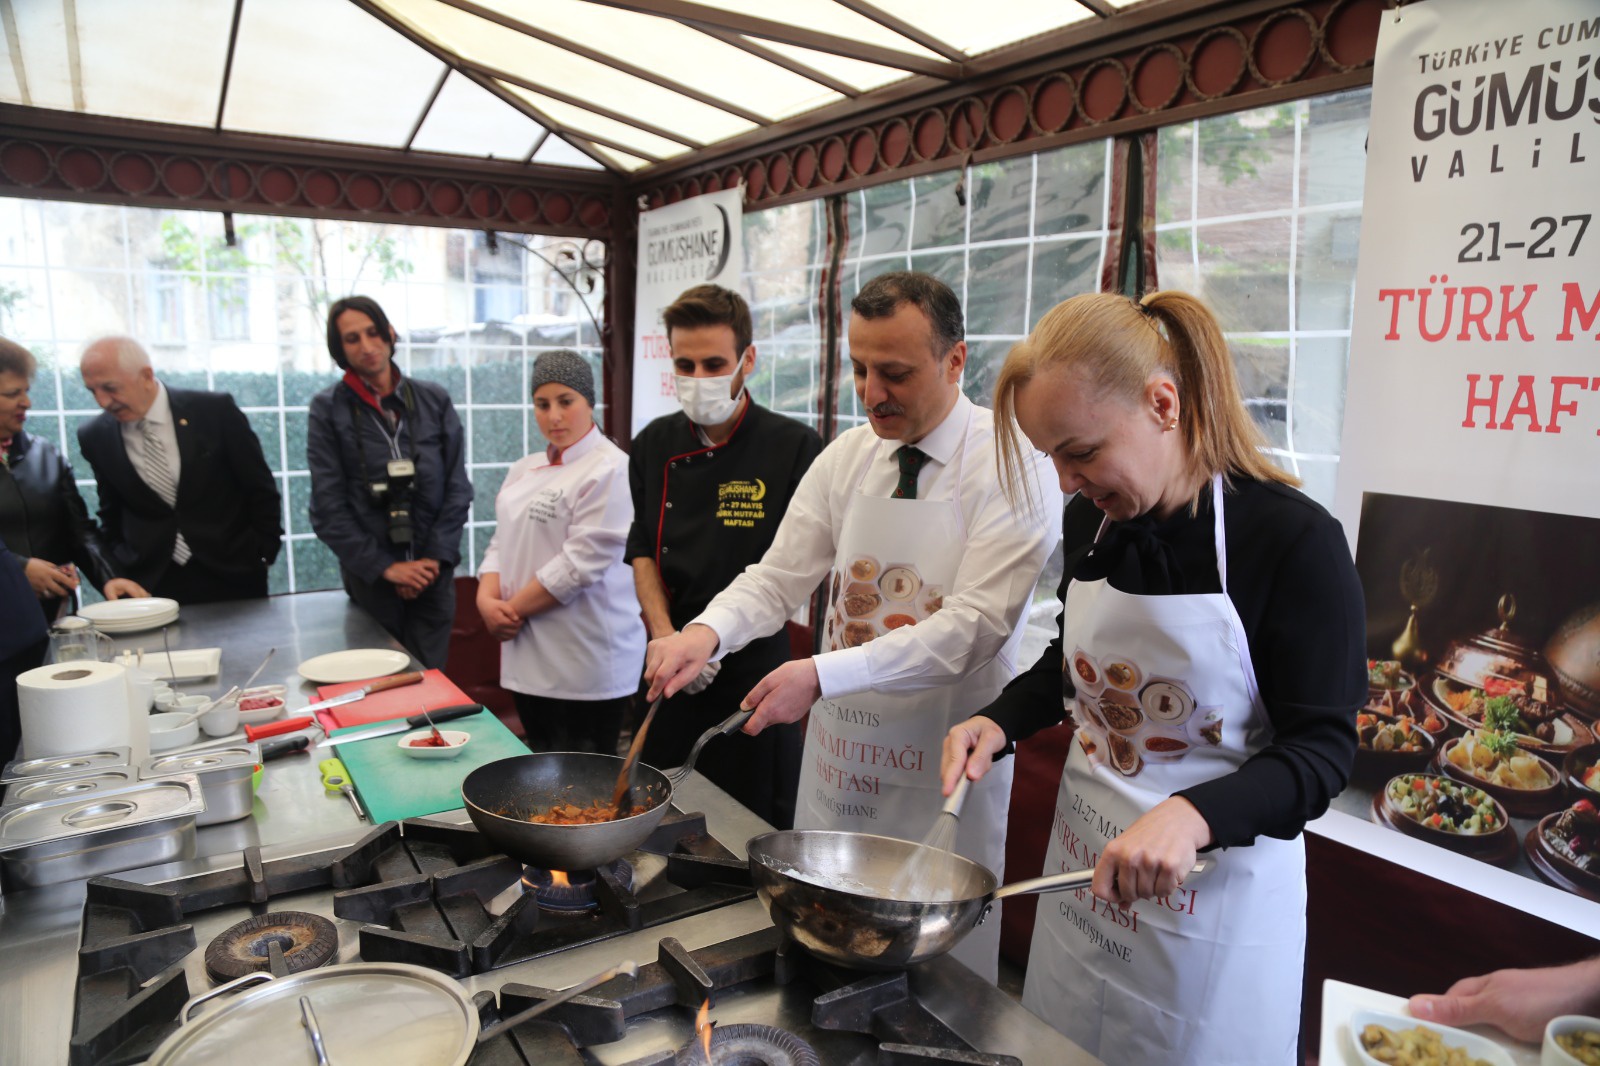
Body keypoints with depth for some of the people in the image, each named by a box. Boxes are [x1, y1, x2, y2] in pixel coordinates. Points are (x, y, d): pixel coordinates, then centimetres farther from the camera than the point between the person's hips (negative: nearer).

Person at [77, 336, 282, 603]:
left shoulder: (215, 410, -7)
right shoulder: (94, 437, 1)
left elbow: (261, 490, -1)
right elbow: (111, 515, 13)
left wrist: (264, 556, -2)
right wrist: (118, 575, 6)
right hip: (149, 587, 2)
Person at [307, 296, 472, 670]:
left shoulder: (434, 399, 6)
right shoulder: (328, 408, 1)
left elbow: (458, 488, 5)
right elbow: (328, 509, -3)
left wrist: (435, 557, -6)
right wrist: (385, 567, -10)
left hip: (433, 572, 1)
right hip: (370, 579, -1)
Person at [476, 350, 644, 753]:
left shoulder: (609, 470, -11)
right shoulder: (525, 470, 14)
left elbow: (581, 562, -17)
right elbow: (502, 542, 15)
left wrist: (514, 609, -11)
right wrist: (488, 599, -4)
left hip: (587, 663, -7)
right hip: (529, 657, 8)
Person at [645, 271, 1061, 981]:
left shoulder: (1011, 465, -13)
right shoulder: (847, 457, 4)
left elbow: (976, 624, -20)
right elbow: (778, 576, 3)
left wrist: (822, 673, -27)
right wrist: (707, 631, -18)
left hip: (944, 758, -4)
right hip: (841, 741, 5)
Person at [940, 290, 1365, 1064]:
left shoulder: (1292, 539, -20)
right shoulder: (1094, 521, -2)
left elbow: (1321, 749, -18)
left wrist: (1191, 816, -35)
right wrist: (1000, 722, -4)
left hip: (1214, 897, -5)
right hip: (1083, 858, 6)